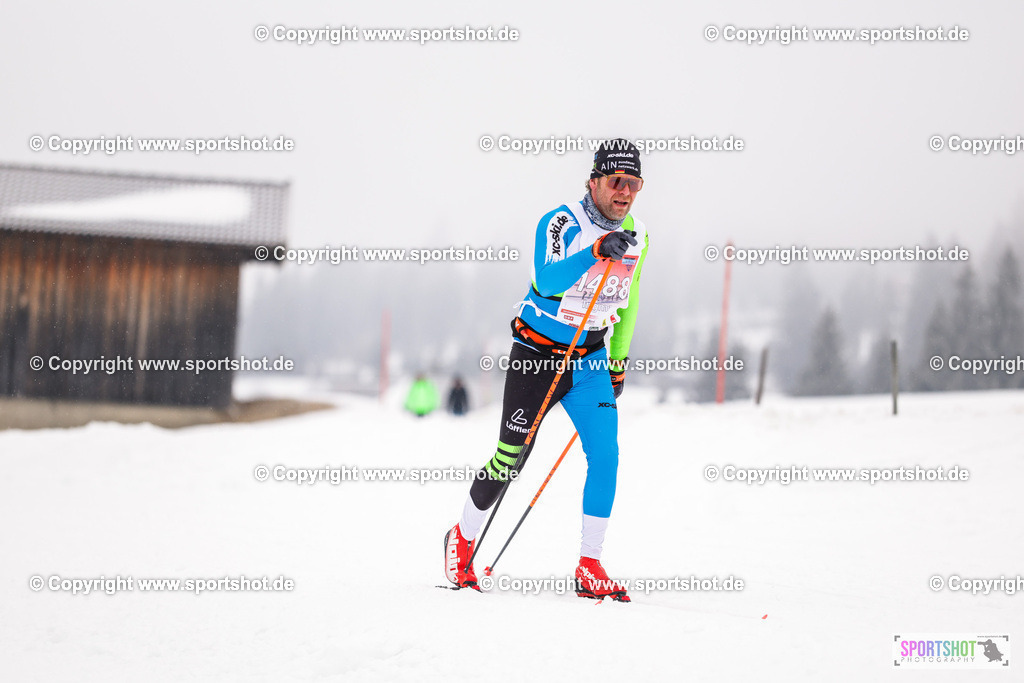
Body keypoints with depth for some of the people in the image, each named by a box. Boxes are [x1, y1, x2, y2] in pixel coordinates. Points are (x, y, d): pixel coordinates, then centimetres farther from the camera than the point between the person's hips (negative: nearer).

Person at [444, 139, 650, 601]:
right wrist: (596, 252, -48)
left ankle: (589, 569, -8)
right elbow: (548, 279, -35)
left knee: (605, 454, -13)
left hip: (589, 359, 4)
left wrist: (618, 363, 17)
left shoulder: (635, 237, 2)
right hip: (536, 354, -4)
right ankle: (463, 538, 25)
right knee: (511, 458, 0)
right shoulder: (561, 223, -16)